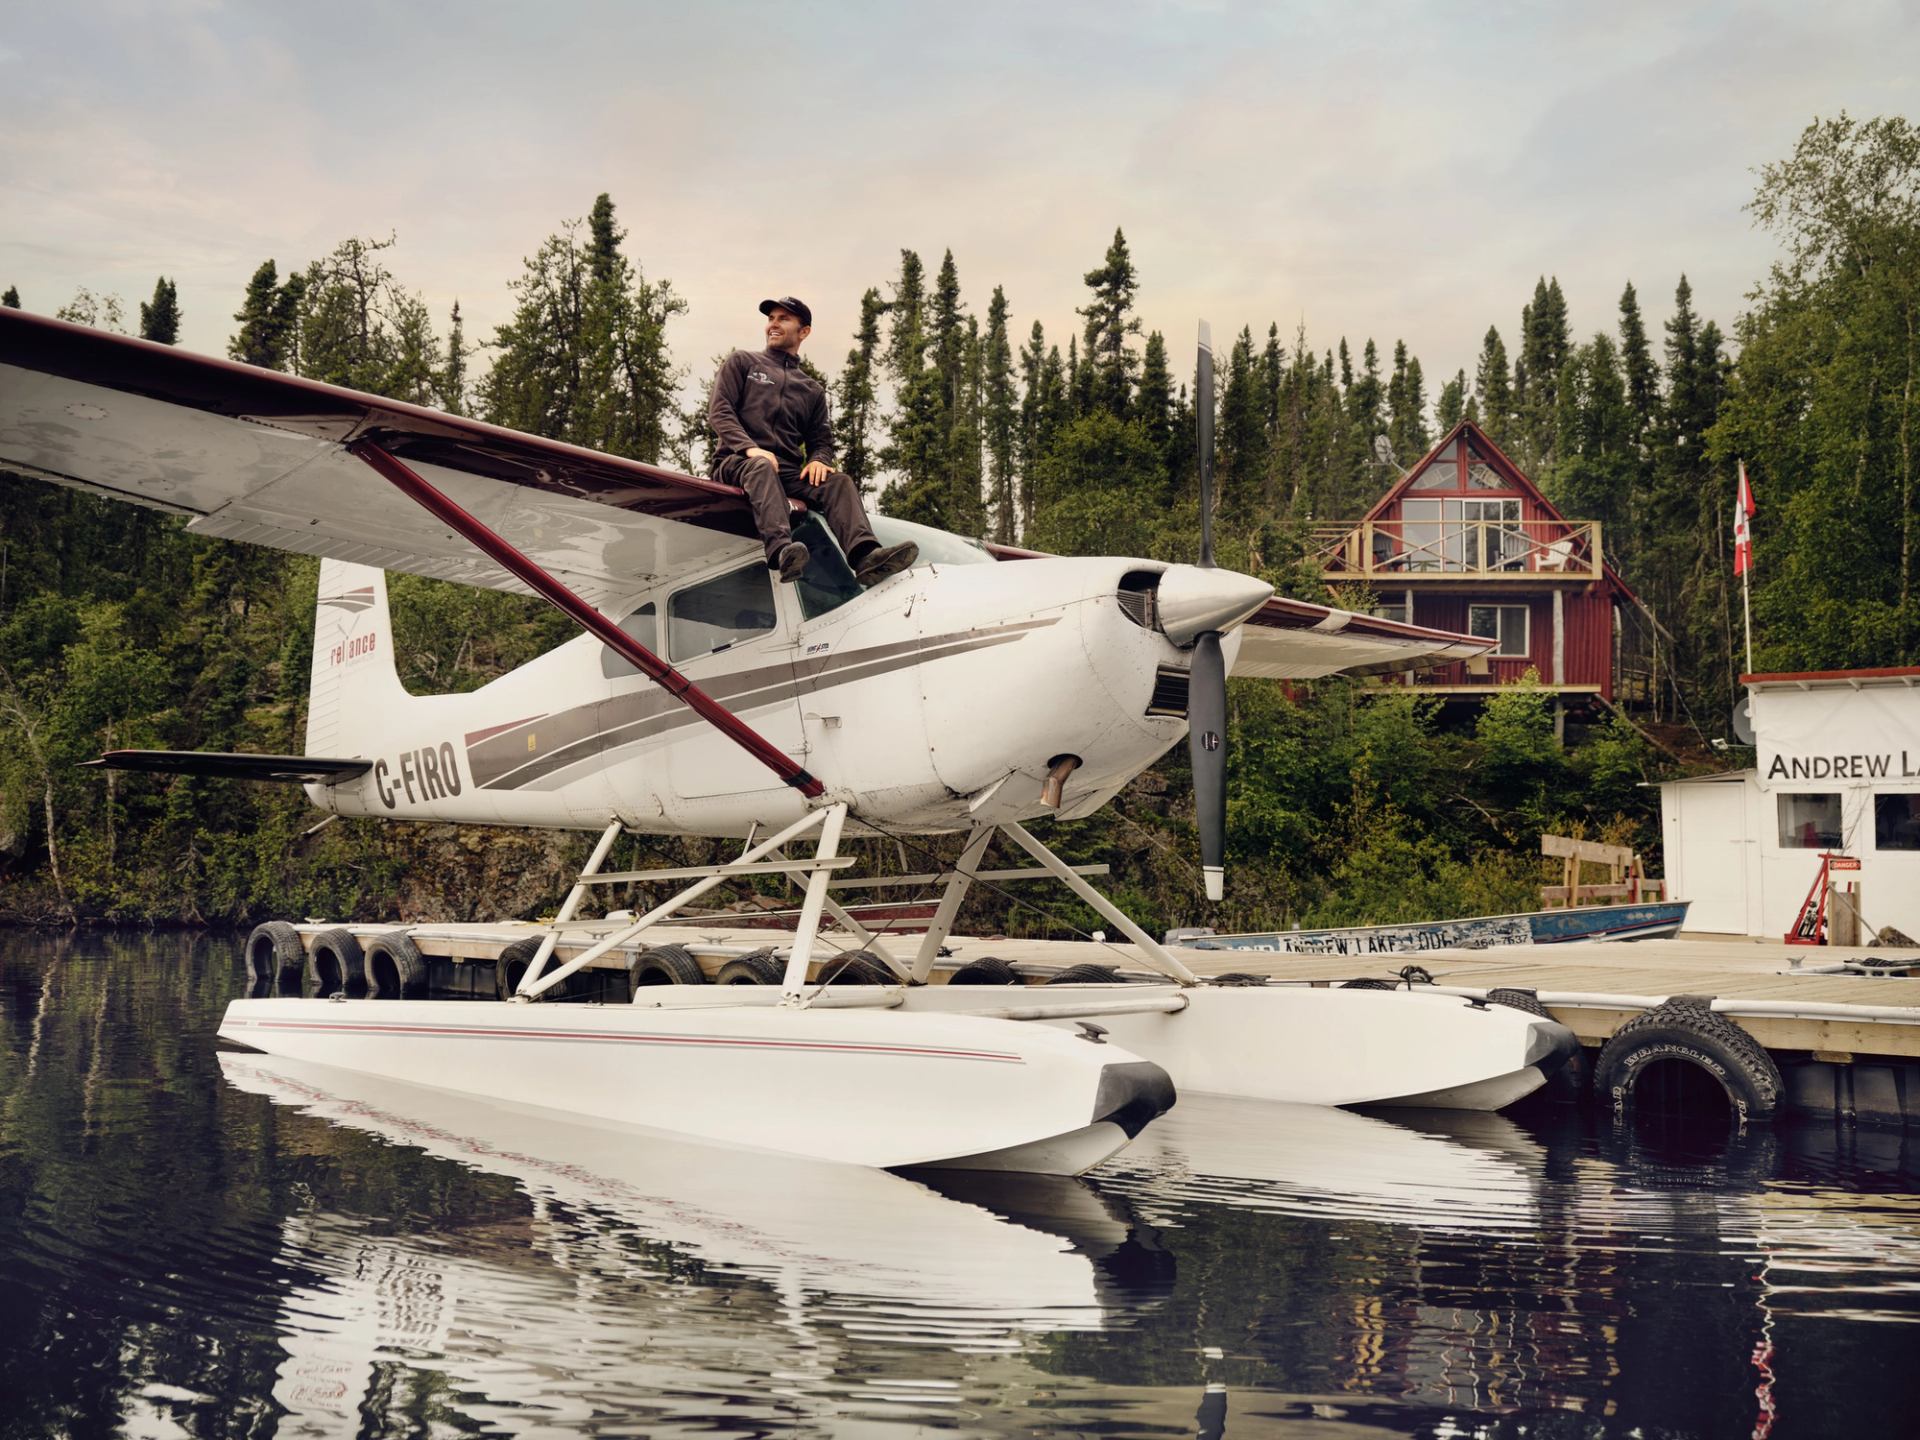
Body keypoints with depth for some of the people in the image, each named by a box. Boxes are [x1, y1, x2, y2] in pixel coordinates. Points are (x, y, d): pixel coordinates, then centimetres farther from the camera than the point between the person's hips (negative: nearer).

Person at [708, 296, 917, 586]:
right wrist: (751, 448, -17)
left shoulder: (812, 390, 27)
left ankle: (865, 556, -52)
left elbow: (821, 440, 23)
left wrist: (818, 459, -5)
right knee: (762, 467, -40)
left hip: (789, 473, 4)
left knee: (839, 481, -26)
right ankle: (781, 551, -65)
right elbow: (719, 412, 3)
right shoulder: (742, 363, 17)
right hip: (737, 463, -3)